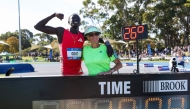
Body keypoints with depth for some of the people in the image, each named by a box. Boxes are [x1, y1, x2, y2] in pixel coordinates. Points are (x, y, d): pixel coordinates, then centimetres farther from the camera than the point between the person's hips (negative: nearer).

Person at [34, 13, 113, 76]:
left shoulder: (83, 35, 8)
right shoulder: (61, 32, -3)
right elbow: (38, 26, -5)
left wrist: (107, 45, -1)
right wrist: (54, 15, -9)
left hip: (79, 72, 5)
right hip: (66, 73, -5)